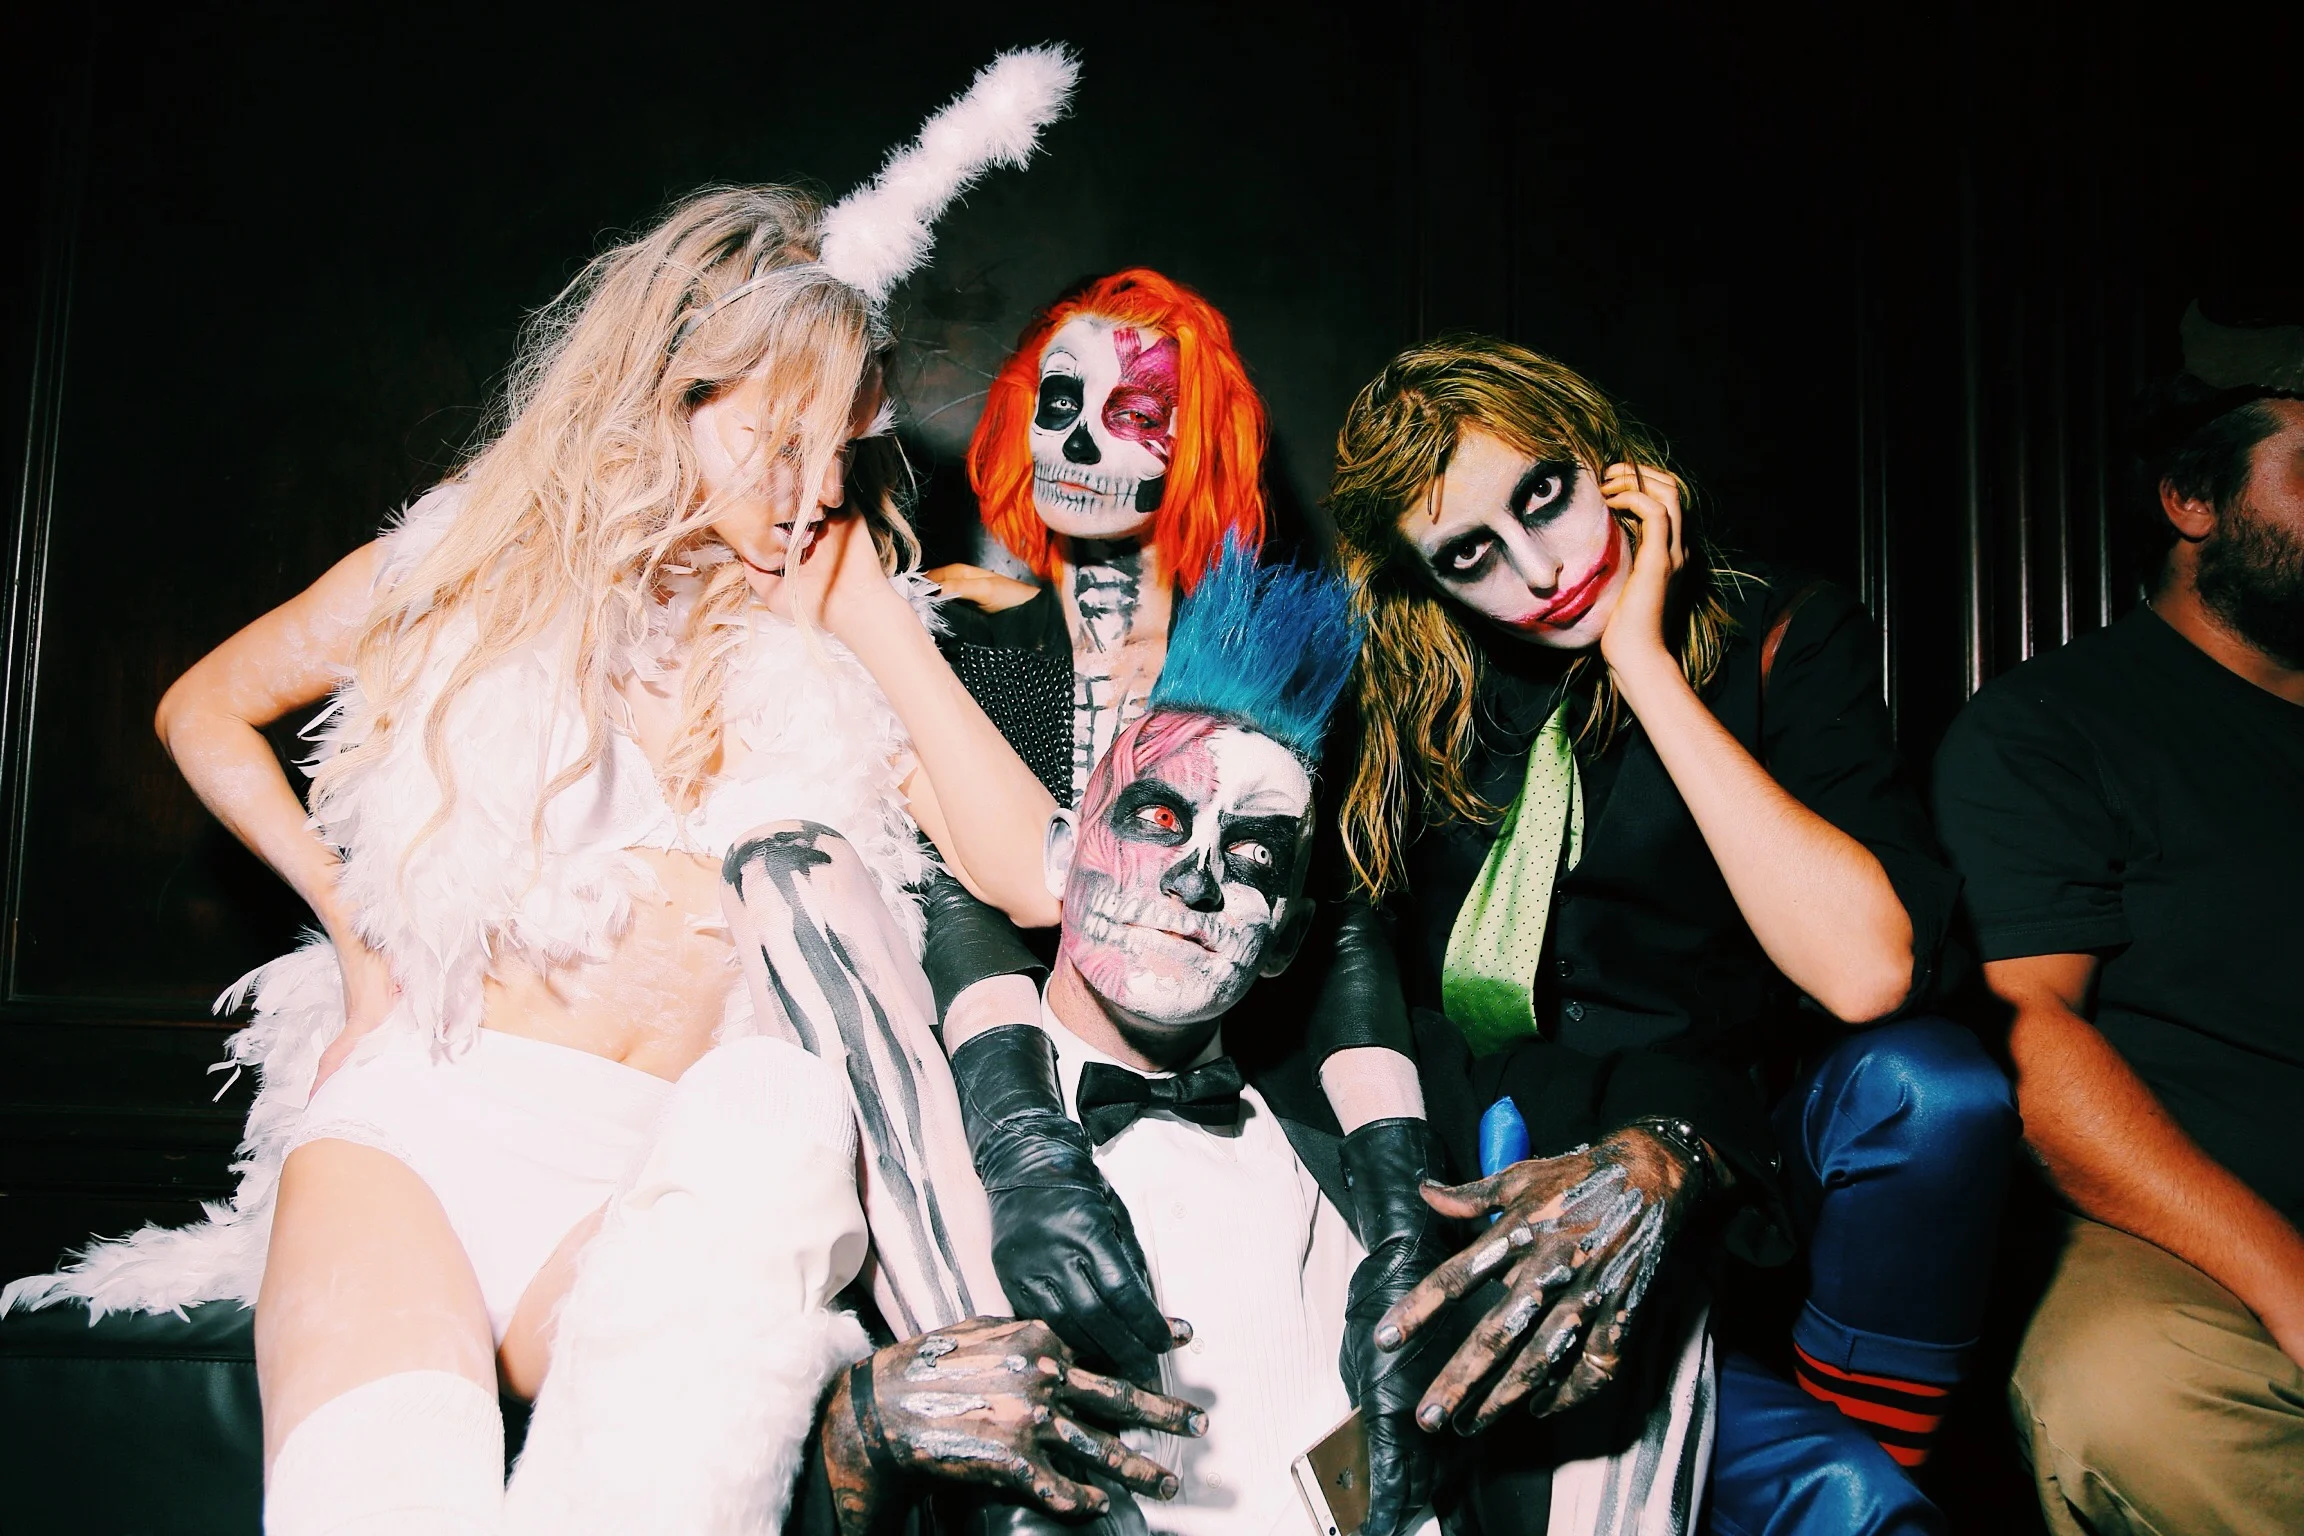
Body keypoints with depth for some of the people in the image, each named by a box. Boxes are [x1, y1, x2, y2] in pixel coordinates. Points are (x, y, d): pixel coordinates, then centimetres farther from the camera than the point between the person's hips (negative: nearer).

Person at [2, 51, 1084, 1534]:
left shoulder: (828, 639, 12)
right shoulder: (479, 564, 11)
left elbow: (1031, 877, -1)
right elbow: (206, 714, 26)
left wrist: (873, 616, 1)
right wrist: (357, 929, 12)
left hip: (655, 1166, 1)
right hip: (423, 1099, -1)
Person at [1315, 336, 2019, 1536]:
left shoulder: (1779, 641, -5)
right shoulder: (1401, 696, -1)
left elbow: (1868, 973, -22)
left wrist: (1640, 662, -19)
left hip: (1723, 1151, 2)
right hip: (1490, 1174, -2)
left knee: (1932, 1081, -30)